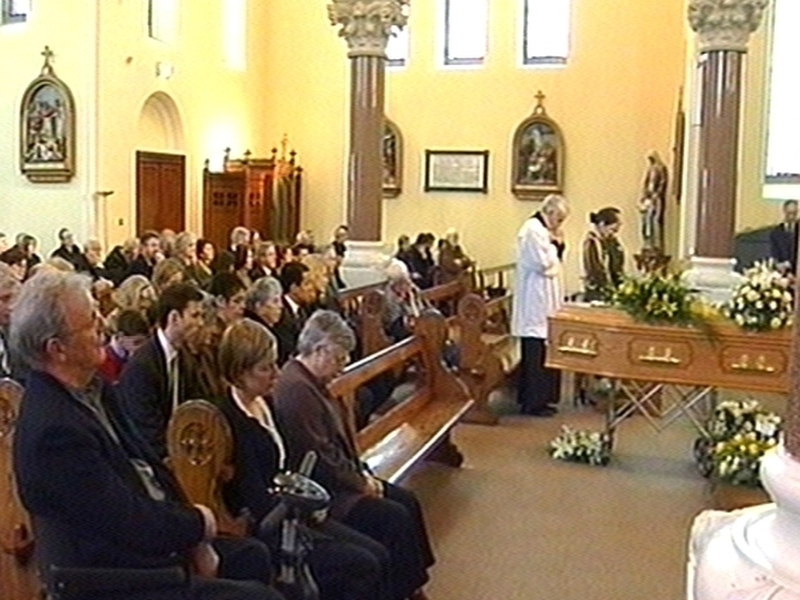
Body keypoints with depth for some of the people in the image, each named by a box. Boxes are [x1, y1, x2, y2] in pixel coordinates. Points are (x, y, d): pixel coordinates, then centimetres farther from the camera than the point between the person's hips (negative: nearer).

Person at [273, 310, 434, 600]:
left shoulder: (311, 382, 9)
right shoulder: (295, 389, -24)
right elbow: (320, 460, -24)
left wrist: (362, 474, 5)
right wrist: (362, 484, -12)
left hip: (336, 478, 11)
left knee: (407, 501, 7)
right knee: (394, 516, -16)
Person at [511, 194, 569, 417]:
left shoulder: (541, 229, 17)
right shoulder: (533, 229, -15)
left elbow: (553, 262, 20)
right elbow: (543, 263, -21)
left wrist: (558, 245, 5)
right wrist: (554, 245, -6)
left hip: (543, 298, 10)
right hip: (535, 300, -10)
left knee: (536, 351, 12)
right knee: (536, 352, -6)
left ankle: (534, 398, 18)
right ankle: (533, 401, 0)